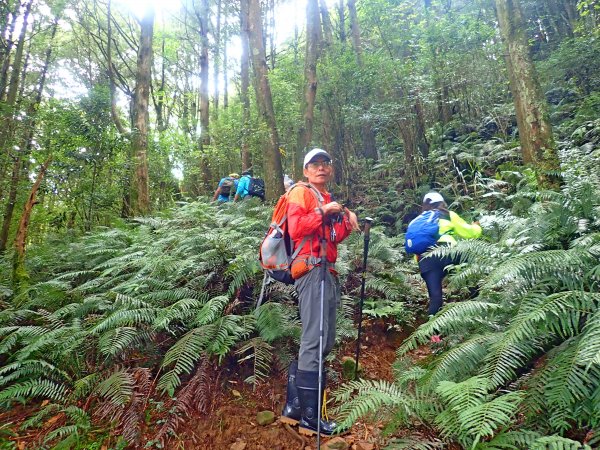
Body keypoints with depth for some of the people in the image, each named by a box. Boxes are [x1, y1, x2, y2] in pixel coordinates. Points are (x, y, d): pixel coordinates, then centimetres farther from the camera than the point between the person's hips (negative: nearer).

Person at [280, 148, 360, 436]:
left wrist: (347, 222, 7)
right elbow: (295, 229, -16)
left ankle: (294, 407, 18)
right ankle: (309, 417, -2)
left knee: (325, 342, 10)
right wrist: (323, 211, -16)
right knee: (314, 341, -11)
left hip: (327, 272, 10)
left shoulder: (327, 198, 25)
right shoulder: (301, 192, -1)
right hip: (312, 269, -10)